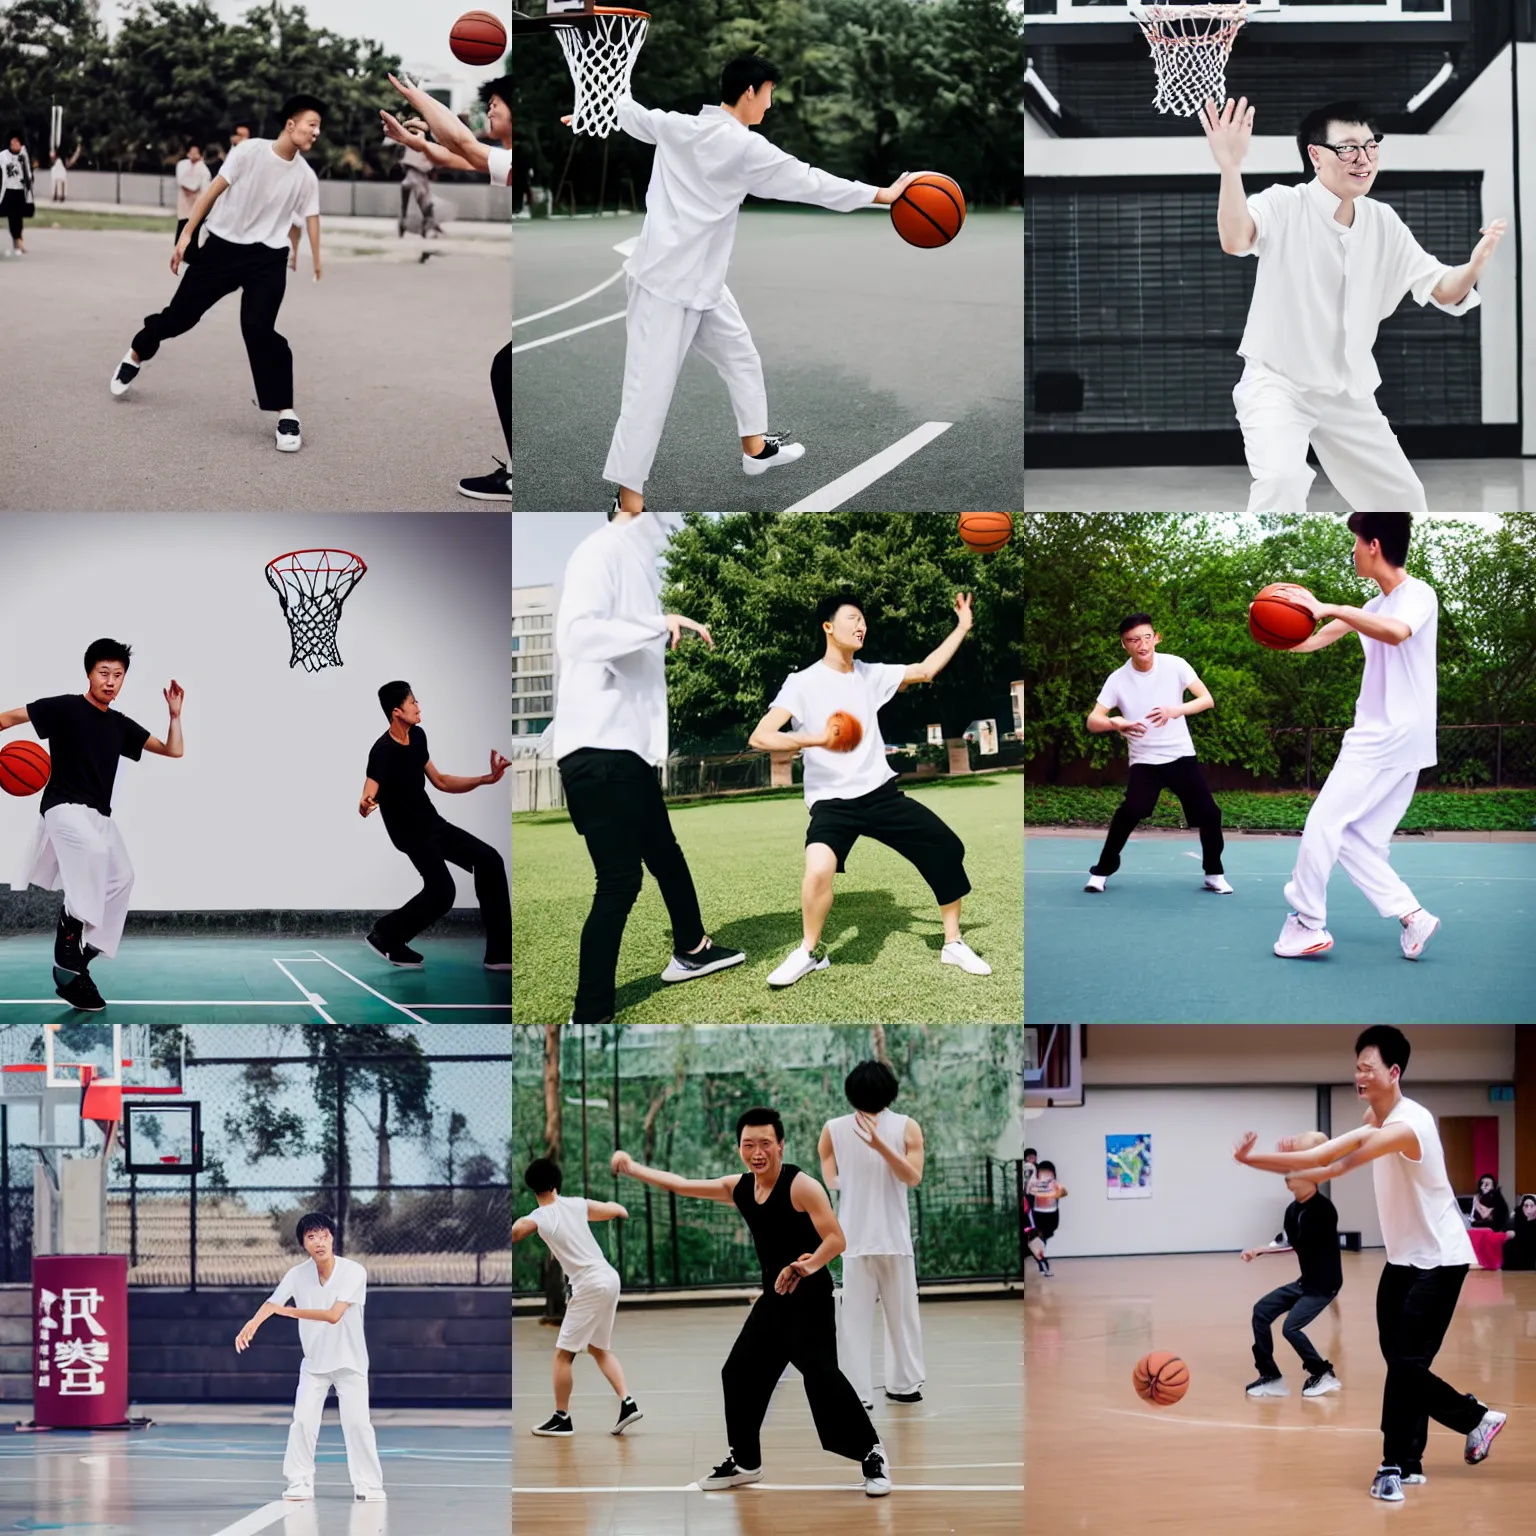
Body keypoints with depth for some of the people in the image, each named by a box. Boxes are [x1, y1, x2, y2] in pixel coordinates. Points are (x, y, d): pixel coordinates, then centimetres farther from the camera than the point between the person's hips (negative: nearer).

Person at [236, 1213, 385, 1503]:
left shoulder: (353, 1272, -19)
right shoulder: (297, 1275, -9)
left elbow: (334, 1315, -28)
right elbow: (272, 1304, -20)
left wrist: (289, 1311, -33)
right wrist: (251, 1324, -42)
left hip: (350, 1362, -3)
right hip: (314, 1364, 3)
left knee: (357, 1422, -8)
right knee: (303, 1421, -7)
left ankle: (369, 1485, 4)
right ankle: (300, 1483, 5)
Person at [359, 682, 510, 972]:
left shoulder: (417, 737, 3)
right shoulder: (383, 751, -22)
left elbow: (440, 782, 14)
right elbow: (369, 797, -31)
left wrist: (487, 779, 9)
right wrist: (365, 806, -56)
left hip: (432, 823, 8)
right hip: (409, 831, -8)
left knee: (489, 860, -1)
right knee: (441, 891, -21)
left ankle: (499, 953, 0)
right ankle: (385, 935, 4)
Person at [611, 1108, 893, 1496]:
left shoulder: (801, 1186, -16)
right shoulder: (738, 1188, 6)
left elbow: (836, 1239, -21)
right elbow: (684, 1186, 16)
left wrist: (808, 1265, -38)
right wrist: (633, 1168, 13)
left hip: (810, 1299, -8)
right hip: (773, 1299, 8)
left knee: (822, 1377, -19)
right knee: (740, 1373, 12)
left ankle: (872, 1455, -11)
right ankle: (745, 1461, 26)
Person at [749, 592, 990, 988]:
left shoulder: (870, 674, 9)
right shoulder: (802, 683, -7)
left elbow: (925, 670, 16)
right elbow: (759, 737, -15)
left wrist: (962, 627, 10)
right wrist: (816, 739, -28)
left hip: (882, 792, 5)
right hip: (832, 801, -5)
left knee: (947, 849, -1)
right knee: (819, 869, -33)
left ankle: (953, 944, 17)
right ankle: (810, 952, -7)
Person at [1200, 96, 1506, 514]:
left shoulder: (1383, 222, 1)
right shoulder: (1284, 206, -16)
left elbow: (1443, 291, -1)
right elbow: (1234, 240, -37)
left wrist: (1475, 265, -25)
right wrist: (1230, 167, -56)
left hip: (1349, 393, 6)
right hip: (1277, 383, -6)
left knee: (1402, 498, 13)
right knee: (1282, 478, -32)